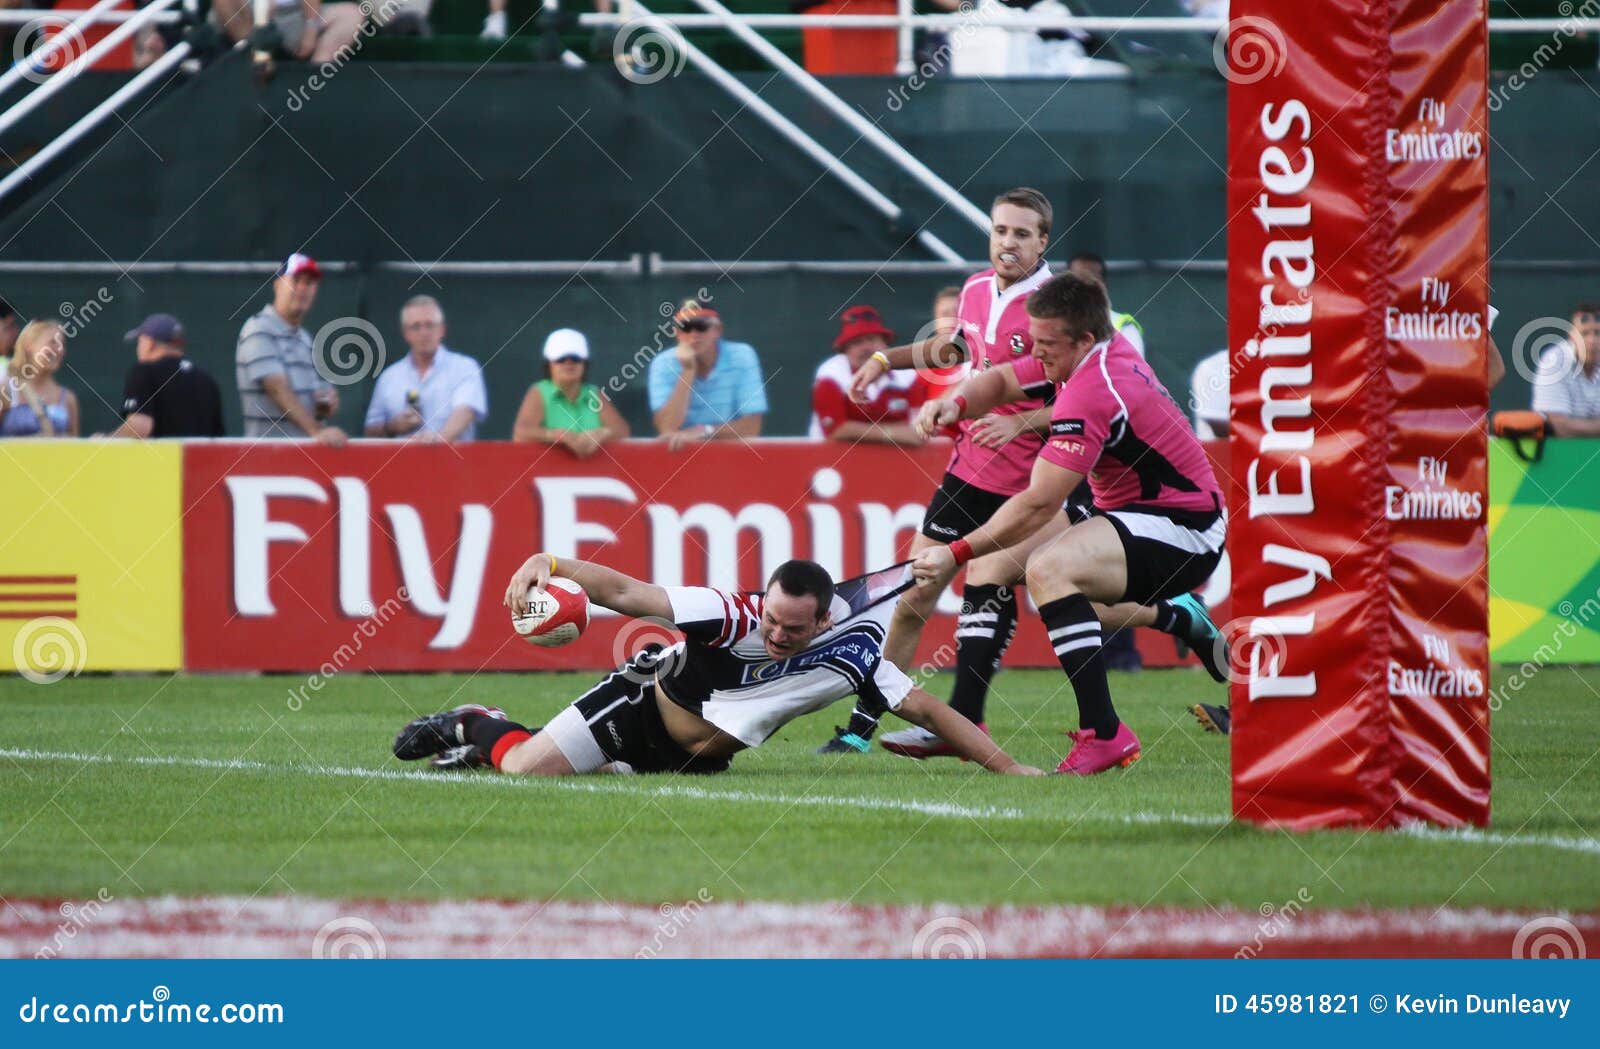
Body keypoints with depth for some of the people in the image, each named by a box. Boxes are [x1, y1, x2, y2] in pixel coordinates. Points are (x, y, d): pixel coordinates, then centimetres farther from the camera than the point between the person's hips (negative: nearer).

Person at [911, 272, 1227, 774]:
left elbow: (1038, 505, -28)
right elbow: (1002, 380, 15)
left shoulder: (1091, 393, -26)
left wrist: (957, 553, -25)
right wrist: (957, 403, -7)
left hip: (1180, 530, -10)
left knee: (1049, 570, -32)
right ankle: (1176, 617, 52)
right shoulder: (1108, 352, 3)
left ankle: (1103, 733, -35)